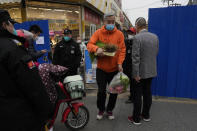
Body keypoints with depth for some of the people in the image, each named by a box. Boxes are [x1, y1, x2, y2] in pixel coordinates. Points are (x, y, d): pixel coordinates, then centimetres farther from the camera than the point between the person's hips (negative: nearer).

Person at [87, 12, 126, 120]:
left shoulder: (119, 34, -1)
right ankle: (101, 109, 31)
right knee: (101, 91, 4)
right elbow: (89, 45, -7)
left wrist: (120, 63, -16)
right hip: (101, 68, -1)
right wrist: (97, 48, -29)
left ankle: (110, 110, 35)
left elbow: (122, 49, -4)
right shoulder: (98, 32, -2)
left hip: (115, 69, 1)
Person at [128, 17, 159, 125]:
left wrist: (136, 74, -16)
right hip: (151, 71, 7)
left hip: (140, 72, -6)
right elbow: (156, 53, 10)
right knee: (147, 93, 17)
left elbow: (135, 57, -20)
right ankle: (146, 115, 32)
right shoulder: (155, 37, 4)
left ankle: (136, 119, 18)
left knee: (137, 96, 5)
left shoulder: (137, 38, -17)